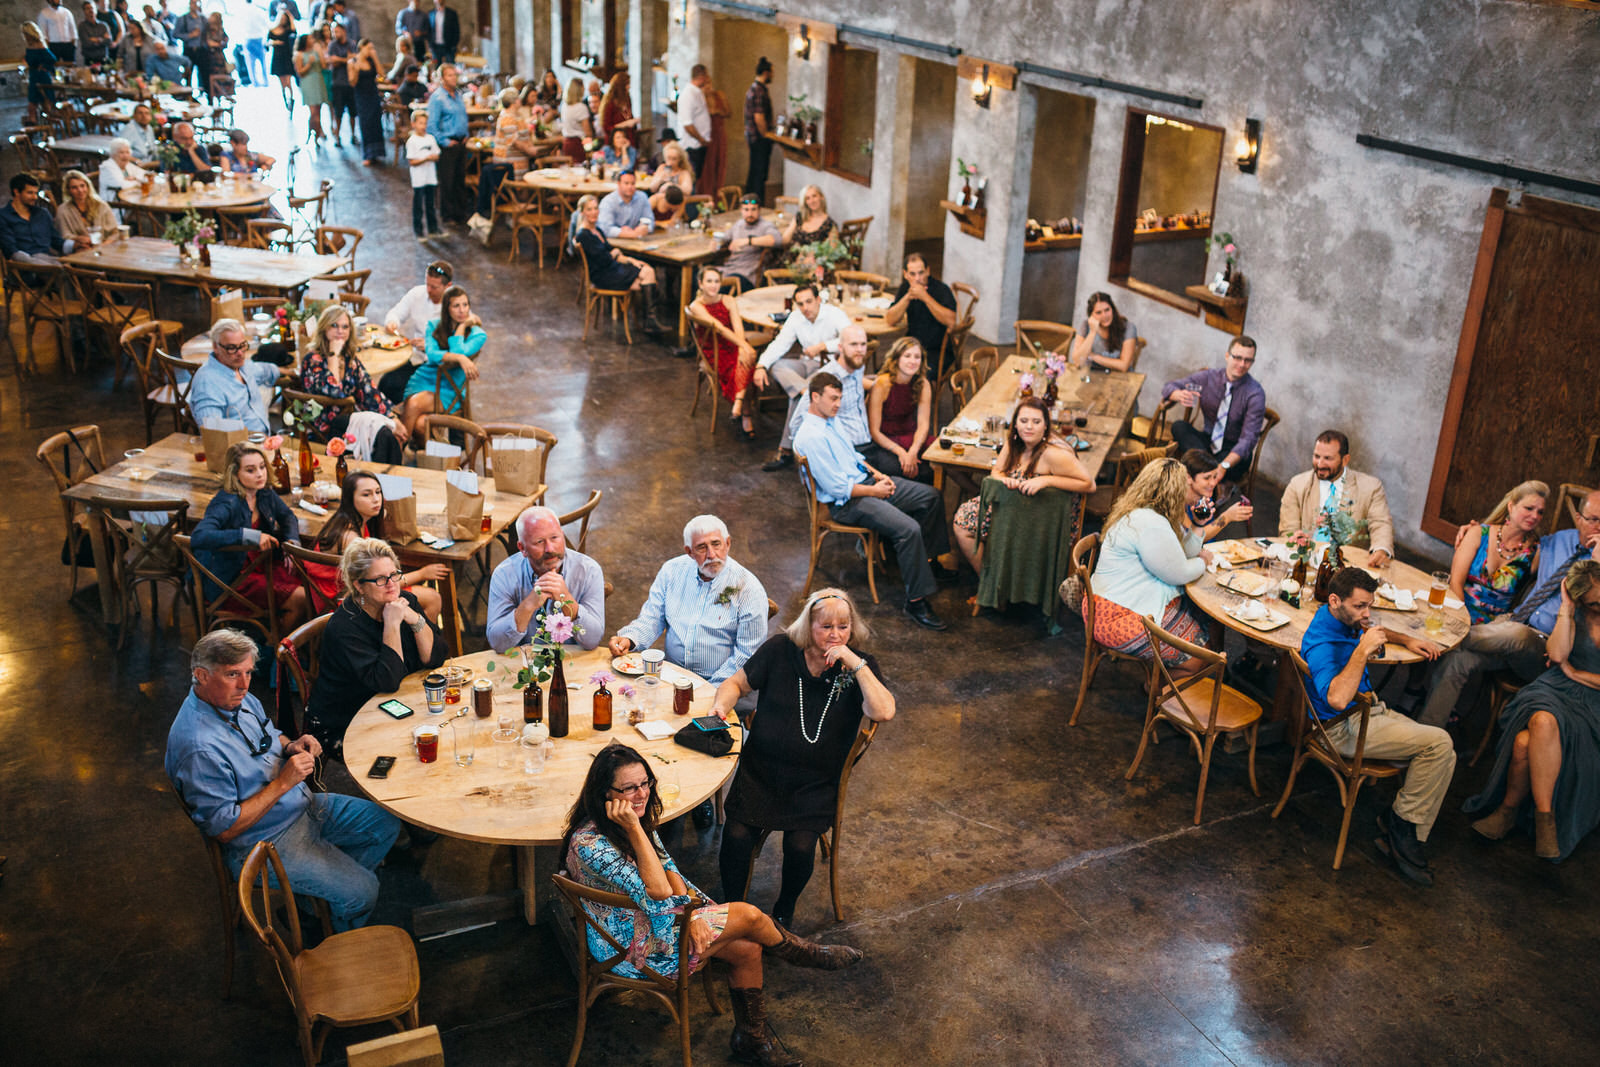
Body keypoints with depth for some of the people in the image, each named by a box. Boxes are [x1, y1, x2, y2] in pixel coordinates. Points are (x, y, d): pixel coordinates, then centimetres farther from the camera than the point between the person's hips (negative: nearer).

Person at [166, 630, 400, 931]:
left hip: (304, 805, 9)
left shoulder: (240, 698, -3)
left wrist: (291, 747, -7)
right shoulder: (200, 748, -31)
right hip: (265, 843, -9)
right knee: (362, 892, -13)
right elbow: (224, 829, -27)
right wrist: (283, 783, -27)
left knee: (385, 825, 10)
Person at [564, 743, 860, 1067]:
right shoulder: (590, 843, -31)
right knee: (748, 916, -9)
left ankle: (752, 1039, 19)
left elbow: (669, 870, 4)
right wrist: (633, 830, -37)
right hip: (629, 948, -8)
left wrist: (692, 913, -13)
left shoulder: (638, 815, -3)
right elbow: (658, 892, -32)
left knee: (747, 949, -2)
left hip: (648, 918, 8)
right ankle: (812, 956, 21)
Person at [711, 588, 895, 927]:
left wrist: (856, 664, -24)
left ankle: (784, 911, 12)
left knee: (800, 846, -20)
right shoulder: (780, 650, -1)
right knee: (736, 836, -19)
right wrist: (721, 704, -11)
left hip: (815, 783, -1)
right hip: (761, 770, 1)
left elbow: (883, 712, -21)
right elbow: (737, 683, 10)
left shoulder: (861, 667, -4)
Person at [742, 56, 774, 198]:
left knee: (754, 172, 15)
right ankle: (758, 204, -2)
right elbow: (759, 118, -22)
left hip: (752, 137, 10)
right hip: (760, 139, -10)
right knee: (760, 173, -5)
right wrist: (767, 136, -13)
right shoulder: (760, 92, -18)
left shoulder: (752, 89, 14)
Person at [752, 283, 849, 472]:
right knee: (776, 366, -24)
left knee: (797, 397, -29)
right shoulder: (796, 317, 3)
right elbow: (780, 343, -3)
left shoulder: (834, 314, -13)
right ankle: (808, 392, -46)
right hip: (807, 364, 6)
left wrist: (821, 346, -30)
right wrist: (761, 366, -20)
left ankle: (786, 450, -29)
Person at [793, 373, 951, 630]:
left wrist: (877, 474, 7)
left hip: (863, 480, 10)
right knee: (909, 529, -27)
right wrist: (873, 491, -13)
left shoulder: (829, 420, 9)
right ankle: (915, 601, -18)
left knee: (930, 496, 10)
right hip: (846, 502, -10)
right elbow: (837, 488, -23)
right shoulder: (811, 437, -23)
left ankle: (926, 561, 24)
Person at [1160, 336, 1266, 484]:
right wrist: (1180, 395, -27)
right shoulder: (1209, 376, -3)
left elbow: (1248, 438, -21)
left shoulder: (1256, 393, -14)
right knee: (1179, 426, -27)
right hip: (1207, 440, 4)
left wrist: (1224, 465, -38)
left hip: (1235, 449, -4)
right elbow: (1169, 386, 0)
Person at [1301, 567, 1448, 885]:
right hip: (1346, 729, -10)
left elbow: (1370, 631, 35)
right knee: (1438, 742, -21)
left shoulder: (1343, 619, 7)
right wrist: (1363, 650, -36)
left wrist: (1406, 640, 19)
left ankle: (1403, 834, -2)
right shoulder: (1321, 642, -24)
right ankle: (1401, 825, -6)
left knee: (1443, 756, -5)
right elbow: (1337, 698, -40)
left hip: (1369, 711, 10)